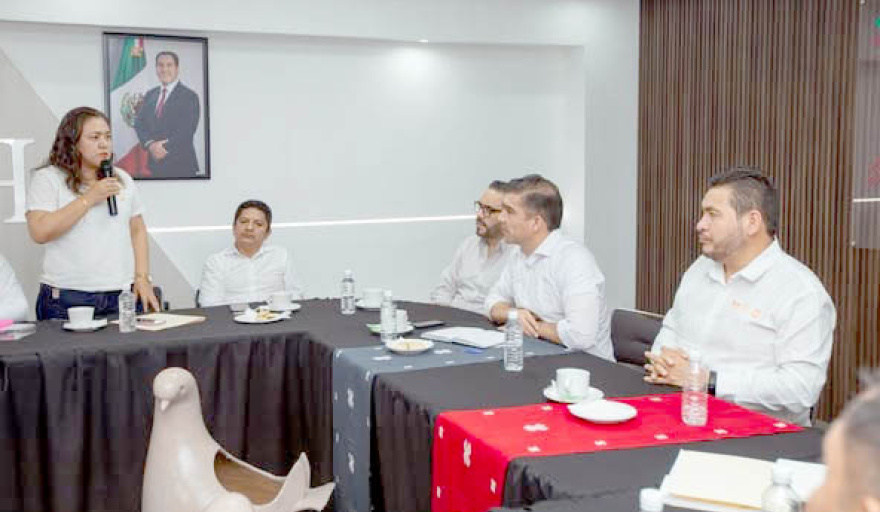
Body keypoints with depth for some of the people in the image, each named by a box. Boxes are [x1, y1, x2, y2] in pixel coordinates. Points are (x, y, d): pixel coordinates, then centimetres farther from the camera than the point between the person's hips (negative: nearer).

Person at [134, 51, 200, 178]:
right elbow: (139, 123, 8)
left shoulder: (189, 96, -5)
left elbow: (186, 130, -13)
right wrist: (150, 144, -10)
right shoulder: (150, 95, 15)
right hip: (155, 164, 5)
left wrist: (165, 148, -16)